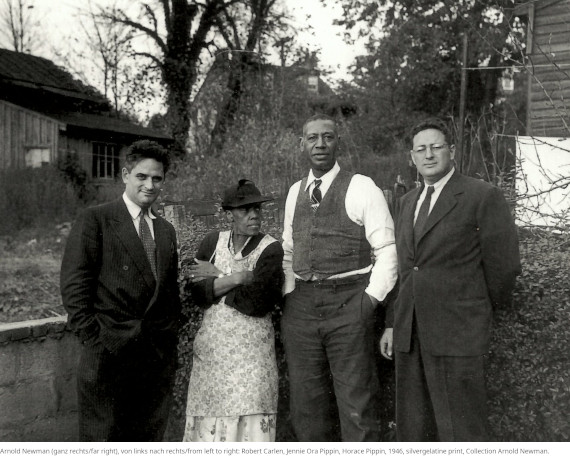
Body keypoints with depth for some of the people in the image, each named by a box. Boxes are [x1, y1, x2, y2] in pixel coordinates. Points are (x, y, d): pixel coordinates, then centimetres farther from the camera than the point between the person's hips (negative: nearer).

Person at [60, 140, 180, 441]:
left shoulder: (166, 230, 16)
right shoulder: (95, 220, -2)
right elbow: (73, 284, -7)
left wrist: (171, 334, 10)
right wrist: (92, 337, -12)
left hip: (159, 353, 5)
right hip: (109, 352, -5)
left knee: (149, 437, 12)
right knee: (102, 437, 1)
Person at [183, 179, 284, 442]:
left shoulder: (270, 249, -7)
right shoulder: (212, 242, 4)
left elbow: (256, 302, -17)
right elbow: (198, 293, -5)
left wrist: (216, 277, -8)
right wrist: (237, 278, -15)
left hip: (252, 349, -3)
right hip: (212, 345, 3)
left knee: (249, 416, -3)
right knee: (210, 417, 8)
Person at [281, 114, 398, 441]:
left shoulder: (361, 187, -3)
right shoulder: (295, 192, 13)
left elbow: (387, 250, -5)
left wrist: (370, 300, -12)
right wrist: (289, 296, 8)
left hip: (348, 304, -5)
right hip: (301, 305, 5)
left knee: (357, 406, 1)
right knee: (307, 403, 13)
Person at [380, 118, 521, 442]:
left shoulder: (483, 197, -6)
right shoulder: (409, 201, 16)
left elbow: (504, 266, -5)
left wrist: (485, 312, 7)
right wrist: (394, 324, 15)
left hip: (457, 335, -7)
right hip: (409, 335, 7)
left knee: (460, 434, -2)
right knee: (413, 430, 13)